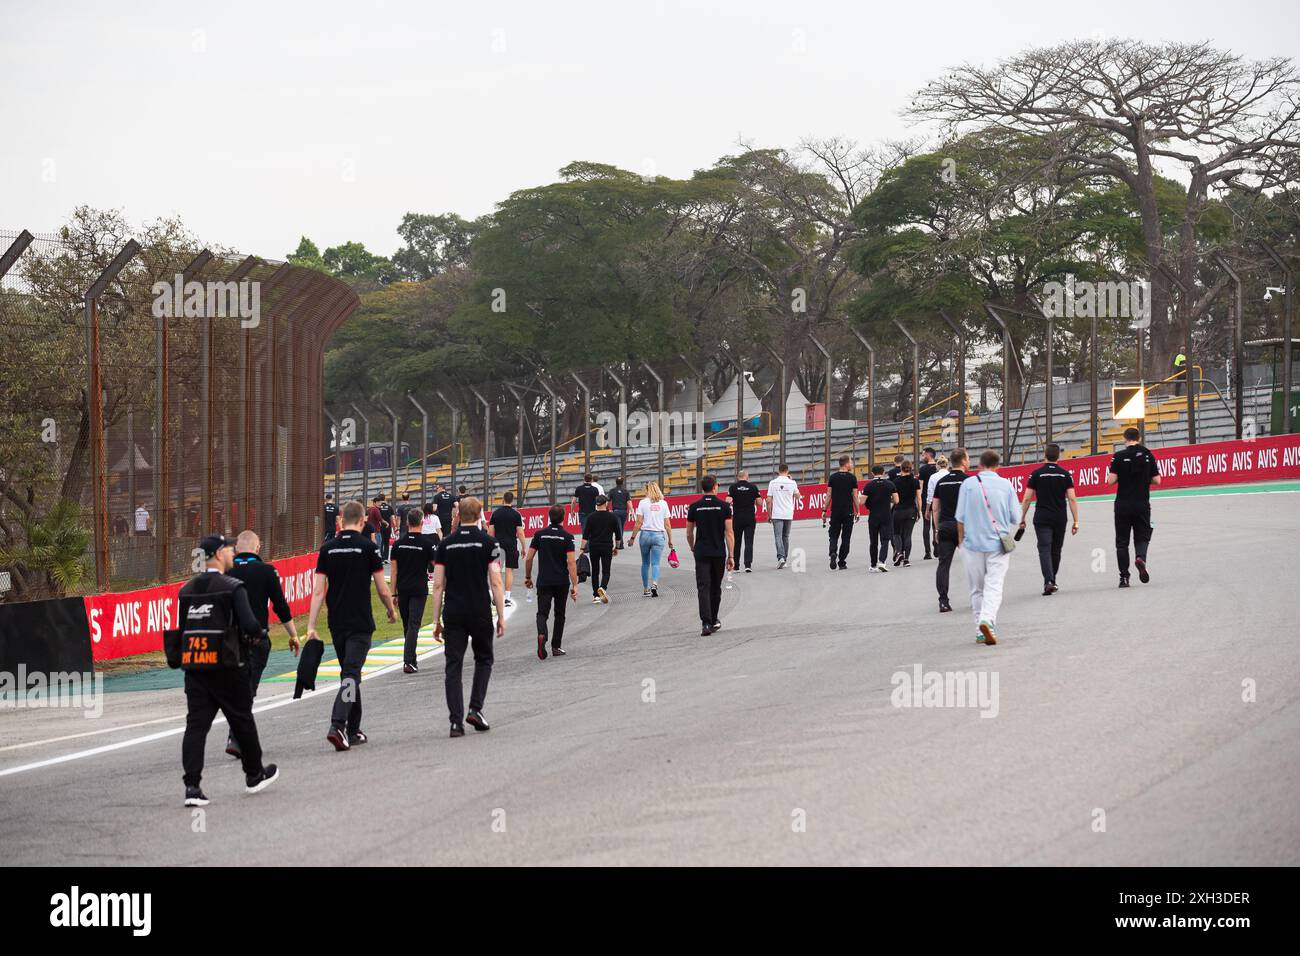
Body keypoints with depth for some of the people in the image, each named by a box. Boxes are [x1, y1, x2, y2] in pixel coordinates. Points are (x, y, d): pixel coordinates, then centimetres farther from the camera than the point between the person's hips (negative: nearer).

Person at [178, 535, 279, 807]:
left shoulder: (186, 590, 7)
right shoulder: (233, 587, -11)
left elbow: (182, 631, 9)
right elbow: (250, 626, -20)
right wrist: (258, 632, 1)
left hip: (194, 669, 4)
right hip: (228, 669, -4)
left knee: (196, 724, 1)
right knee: (242, 720, 13)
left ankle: (192, 785, -11)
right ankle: (254, 775, 30)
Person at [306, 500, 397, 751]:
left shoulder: (327, 549, 3)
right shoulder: (368, 547, -8)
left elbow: (318, 591, -1)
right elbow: (382, 590, -5)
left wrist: (311, 626, -2)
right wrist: (392, 611, 14)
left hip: (336, 624, 4)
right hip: (360, 623, -4)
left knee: (349, 673, 17)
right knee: (351, 675, -7)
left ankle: (353, 731, 22)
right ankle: (337, 726, -24)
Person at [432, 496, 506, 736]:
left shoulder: (446, 544, 4)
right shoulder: (487, 542, -3)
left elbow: (438, 585, 3)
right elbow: (495, 583, -8)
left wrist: (437, 620, 8)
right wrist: (501, 617, -2)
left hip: (453, 614, 2)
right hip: (480, 612, -2)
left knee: (454, 667, 3)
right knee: (484, 659, 18)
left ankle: (456, 721, -4)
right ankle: (475, 709, 4)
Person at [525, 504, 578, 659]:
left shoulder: (540, 534, 1)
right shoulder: (567, 537, -6)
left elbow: (528, 558, 1)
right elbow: (571, 562, -13)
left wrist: (528, 577, 16)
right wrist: (574, 586, -13)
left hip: (543, 581, 1)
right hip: (562, 582, -1)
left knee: (542, 613, -1)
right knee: (559, 614, 15)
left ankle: (541, 635, -30)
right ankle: (556, 647, 20)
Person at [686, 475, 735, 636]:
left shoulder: (694, 507, 0)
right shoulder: (724, 506, -3)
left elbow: (689, 533, 7)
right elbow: (729, 532, -7)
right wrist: (731, 556, -4)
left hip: (701, 553, 0)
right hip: (719, 553, 1)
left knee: (703, 588, -6)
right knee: (716, 588, 16)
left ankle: (706, 623, -20)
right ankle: (714, 621, 28)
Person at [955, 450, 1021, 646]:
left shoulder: (968, 484, -3)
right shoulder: (1006, 485, -2)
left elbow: (960, 517, -1)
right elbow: (1016, 518, 1)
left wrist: (961, 540, 14)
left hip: (973, 543, 1)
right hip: (998, 544, -1)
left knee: (977, 589, 11)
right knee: (994, 586, -3)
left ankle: (981, 632, 13)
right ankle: (987, 619, -26)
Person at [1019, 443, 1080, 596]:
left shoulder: (1036, 474, -3)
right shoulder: (1065, 474, 1)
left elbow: (1027, 499, -3)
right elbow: (1072, 499, -3)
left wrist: (1022, 519, 6)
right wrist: (1076, 522, 1)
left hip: (1042, 518, -2)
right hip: (1060, 519, 2)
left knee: (1044, 550, -7)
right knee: (1056, 551, 17)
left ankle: (1049, 581, -24)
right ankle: (1052, 582, 27)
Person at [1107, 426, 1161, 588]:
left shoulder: (1119, 456, -5)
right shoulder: (1148, 455, 1)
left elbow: (1111, 481, -10)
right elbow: (1156, 481, 1)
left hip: (1123, 504, -1)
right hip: (1142, 504, 1)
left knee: (1122, 541, 8)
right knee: (1142, 536, 13)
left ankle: (1124, 577, 4)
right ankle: (1141, 558, -18)